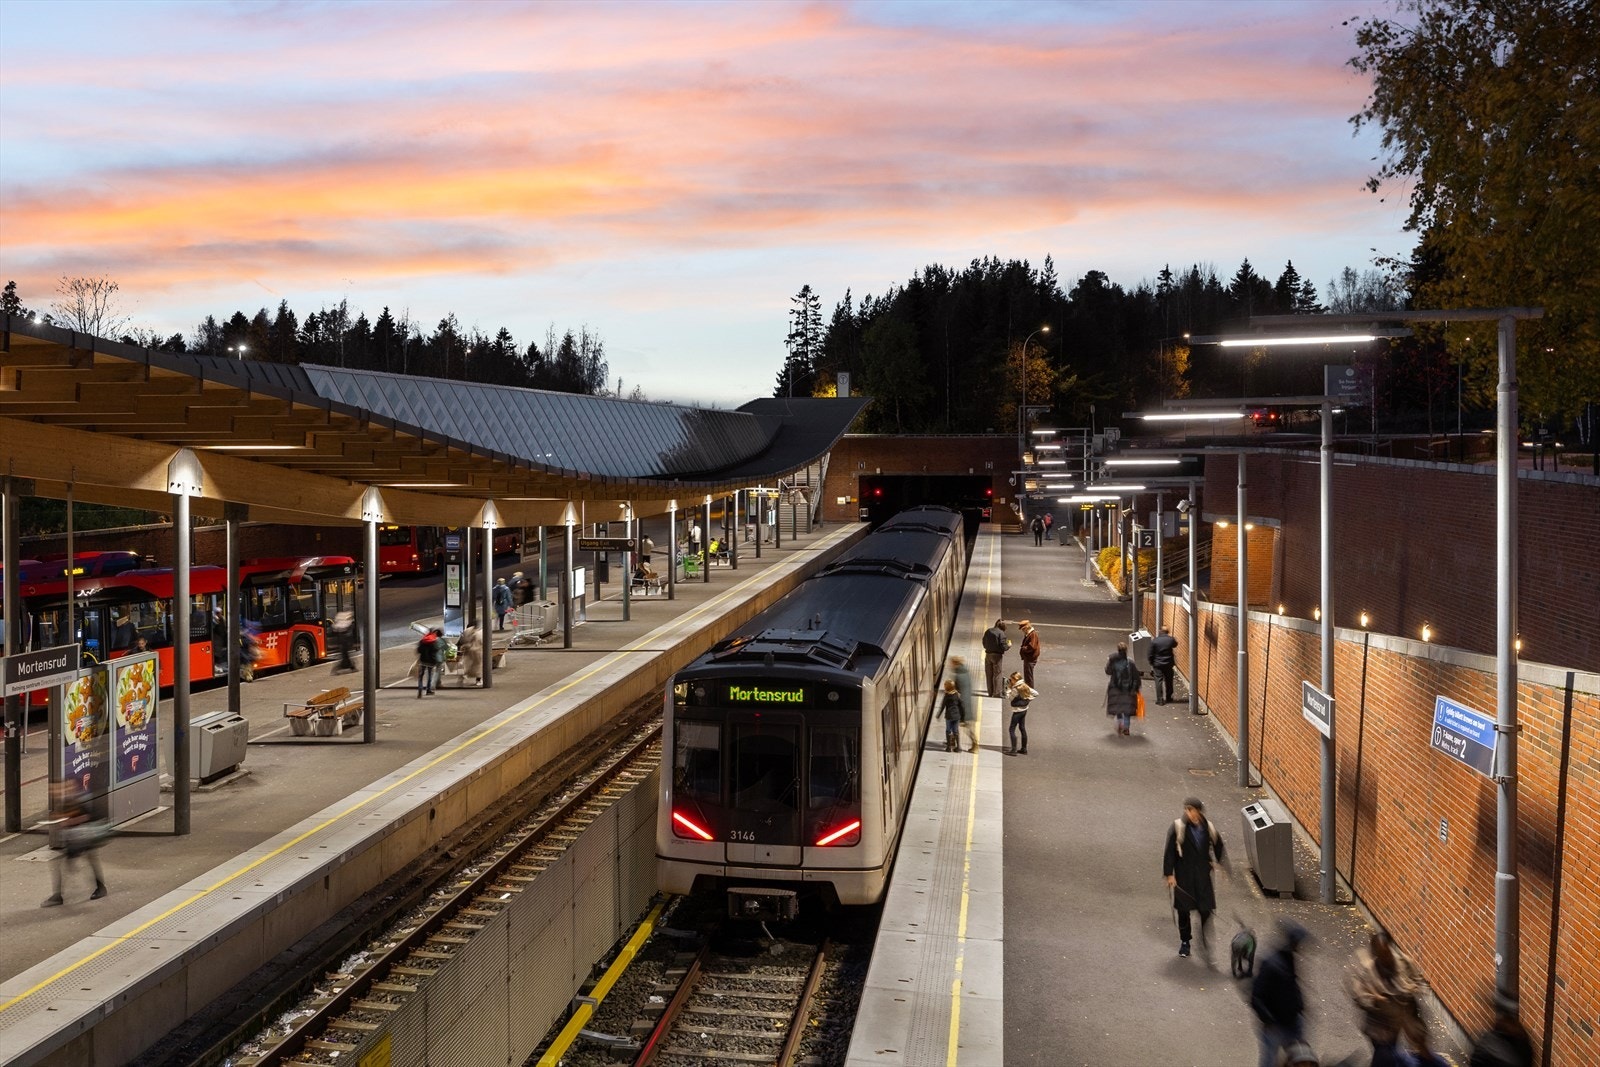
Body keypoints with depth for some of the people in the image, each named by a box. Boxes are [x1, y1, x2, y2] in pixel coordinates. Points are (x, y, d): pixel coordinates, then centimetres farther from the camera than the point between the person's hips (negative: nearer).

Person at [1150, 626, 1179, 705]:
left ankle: (1160, 700, -2)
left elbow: (1151, 654, -7)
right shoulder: (1171, 639, -7)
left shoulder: (1154, 641, -11)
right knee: (1169, 681, 16)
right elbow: (1175, 645, 18)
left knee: (1159, 681, 2)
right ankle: (1168, 698, 27)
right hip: (1168, 664, 2)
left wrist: (1151, 663, 7)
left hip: (1157, 664, -2)